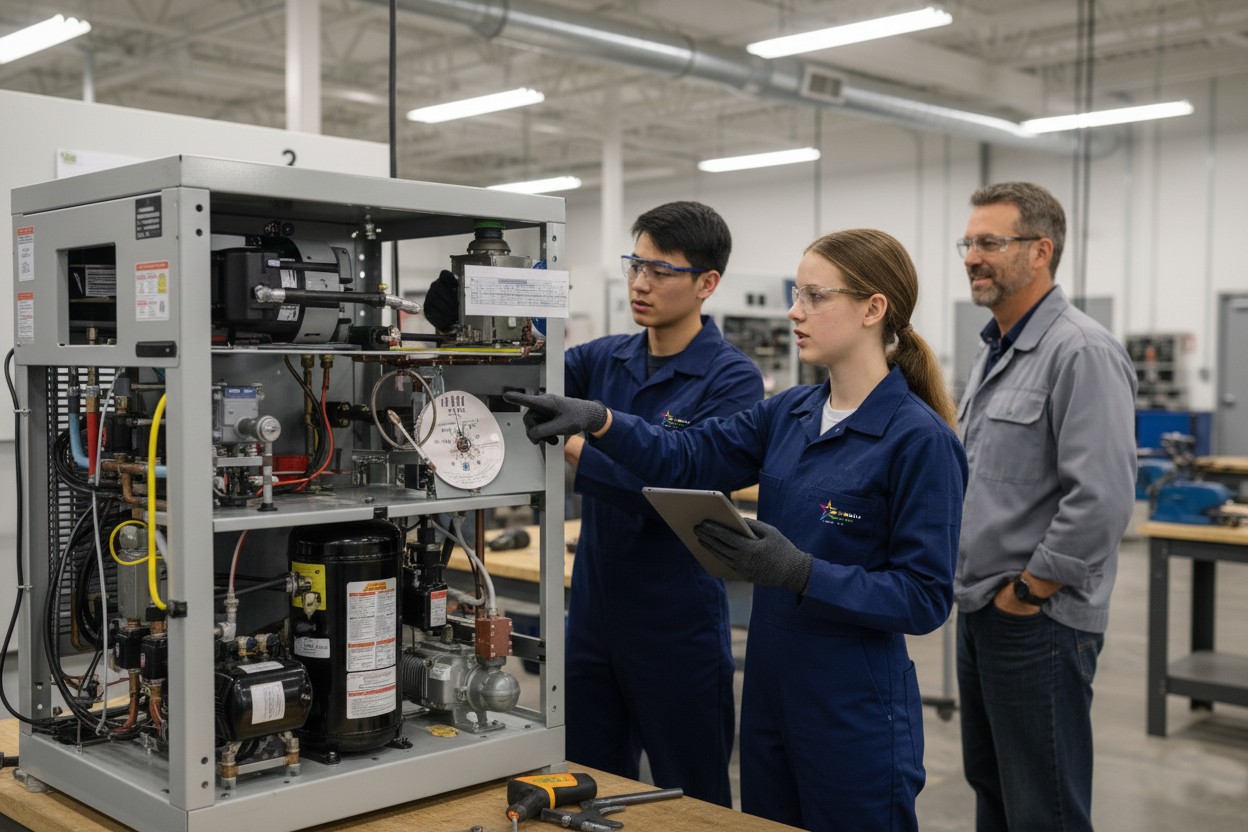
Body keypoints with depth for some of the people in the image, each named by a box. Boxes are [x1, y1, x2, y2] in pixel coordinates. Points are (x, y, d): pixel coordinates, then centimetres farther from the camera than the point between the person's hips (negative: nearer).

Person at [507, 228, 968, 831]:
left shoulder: (921, 441, -15)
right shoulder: (789, 414, 7)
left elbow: (926, 597, -17)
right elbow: (685, 459, -2)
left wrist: (800, 572, -27)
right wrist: (598, 419, -17)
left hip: (856, 717, -7)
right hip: (770, 700, 7)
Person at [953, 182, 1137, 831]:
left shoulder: (1082, 352, -17)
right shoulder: (993, 351, 13)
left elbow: (1101, 499, -25)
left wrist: (1026, 591, -17)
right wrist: (976, 584, 14)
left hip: (1038, 620, -9)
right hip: (981, 608, 9)